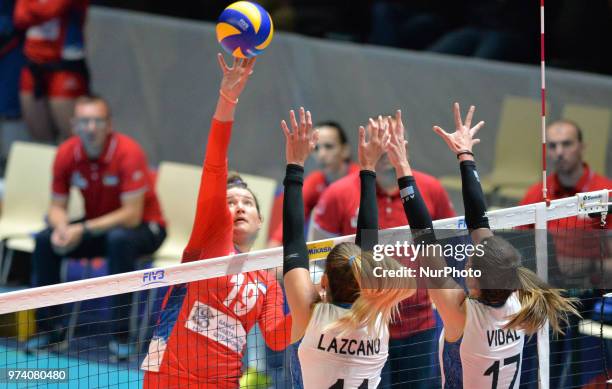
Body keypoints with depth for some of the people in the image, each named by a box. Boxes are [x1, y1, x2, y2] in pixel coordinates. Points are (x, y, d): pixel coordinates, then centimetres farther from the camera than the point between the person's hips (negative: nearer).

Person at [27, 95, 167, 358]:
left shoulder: (128, 152, -26)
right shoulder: (66, 154, -9)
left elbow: (132, 215, -29)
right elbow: (58, 206, 0)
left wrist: (84, 230, -33)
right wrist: (61, 227, -24)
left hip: (144, 229, -5)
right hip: (95, 228, 6)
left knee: (120, 239, -38)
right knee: (45, 241, -15)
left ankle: (120, 334, -31)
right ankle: (47, 329, -4)